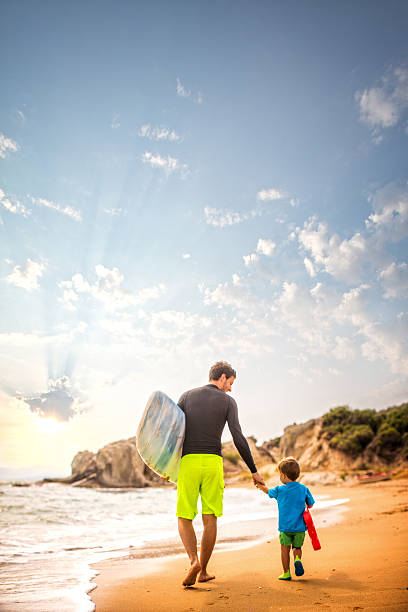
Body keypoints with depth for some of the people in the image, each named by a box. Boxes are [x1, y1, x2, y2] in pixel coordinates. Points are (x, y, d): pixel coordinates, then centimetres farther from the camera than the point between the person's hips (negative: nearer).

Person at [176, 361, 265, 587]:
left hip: (188, 460, 1)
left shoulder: (187, 396, 9)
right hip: (213, 462, -1)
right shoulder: (227, 401, 3)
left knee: (184, 518, 10)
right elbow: (239, 439, -3)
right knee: (210, 519, 11)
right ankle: (203, 571, 18)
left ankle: (194, 560, -9)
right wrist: (254, 471, 3)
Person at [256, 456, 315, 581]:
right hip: (300, 527, 2)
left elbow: (268, 491, 13)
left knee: (285, 549, 12)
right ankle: (297, 559, -7)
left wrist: (262, 487, 34)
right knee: (297, 547, 19)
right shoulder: (304, 489, -3)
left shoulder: (279, 490, -7)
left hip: (285, 527, -2)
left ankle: (286, 573, 15)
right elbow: (310, 505, 8)